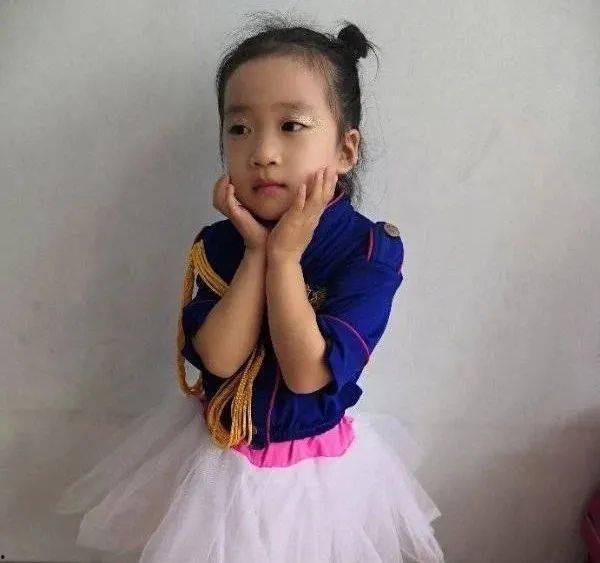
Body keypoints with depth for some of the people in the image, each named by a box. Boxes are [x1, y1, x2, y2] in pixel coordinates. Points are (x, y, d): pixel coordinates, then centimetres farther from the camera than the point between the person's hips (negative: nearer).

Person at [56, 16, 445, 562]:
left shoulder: (370, 248, -19)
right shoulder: (217, 246, -10)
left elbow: (309, 372, -26)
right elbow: (220, 358, -21)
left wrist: (284, 255, -28)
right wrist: (258, 251, -25)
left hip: (318, 467, -2)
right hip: (220, 459, 2)